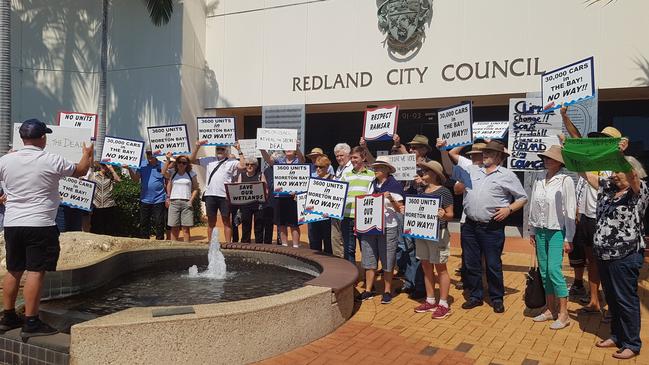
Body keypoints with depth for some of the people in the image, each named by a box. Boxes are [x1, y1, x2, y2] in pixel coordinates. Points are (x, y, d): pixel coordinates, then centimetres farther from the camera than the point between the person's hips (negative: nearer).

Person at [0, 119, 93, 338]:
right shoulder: (52, 161, -9)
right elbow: (80, 171, 7)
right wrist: (87, 155, 27)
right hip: (40, 225, -6)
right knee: (35, 272, -4)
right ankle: (31, 323, -1)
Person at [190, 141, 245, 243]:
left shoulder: (231, 162, 3)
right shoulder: (209, 160, 14)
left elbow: (242, 166, -15)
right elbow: (192, 160, 15)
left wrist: (239, 151, -12)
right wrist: (197, 147, 6)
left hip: (224, 196, -3)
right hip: (210, 195, 3)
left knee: (226, 220, 3)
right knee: (211, 221, 11)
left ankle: (228, 243, 6)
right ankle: (209, 242, 18)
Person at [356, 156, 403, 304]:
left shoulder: (394, 185, -4)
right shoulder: (372, 184, 12)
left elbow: (400, 209, -5)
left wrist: (391, 199, -21)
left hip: (388, 228, -5)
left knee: (387, 262, 3)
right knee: (369, 260, 8)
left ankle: (387, 291, 15)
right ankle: (368, 290, 18)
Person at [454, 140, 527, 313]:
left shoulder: (507, 175, 2)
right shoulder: (472, 170, 11)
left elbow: (522, 198, 5)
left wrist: (509, 209, -7)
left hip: (492, 228, -4)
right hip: (470, 226, 4)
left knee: (493, 265, 4)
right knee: (471, 264, 10)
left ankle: (497, 298, 20)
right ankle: (475, 296, 24)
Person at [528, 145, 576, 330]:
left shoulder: (565, 180, -11)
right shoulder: (538, 177, 5)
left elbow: (570, 211, -10)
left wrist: (568, 239, -10)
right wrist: (532, 230, 12)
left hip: (557, 231, -5)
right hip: (541, 231, 6)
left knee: (554, 270, -10)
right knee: (544, 271, 9)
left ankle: (563, 314, 3)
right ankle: (550, 310, 22)